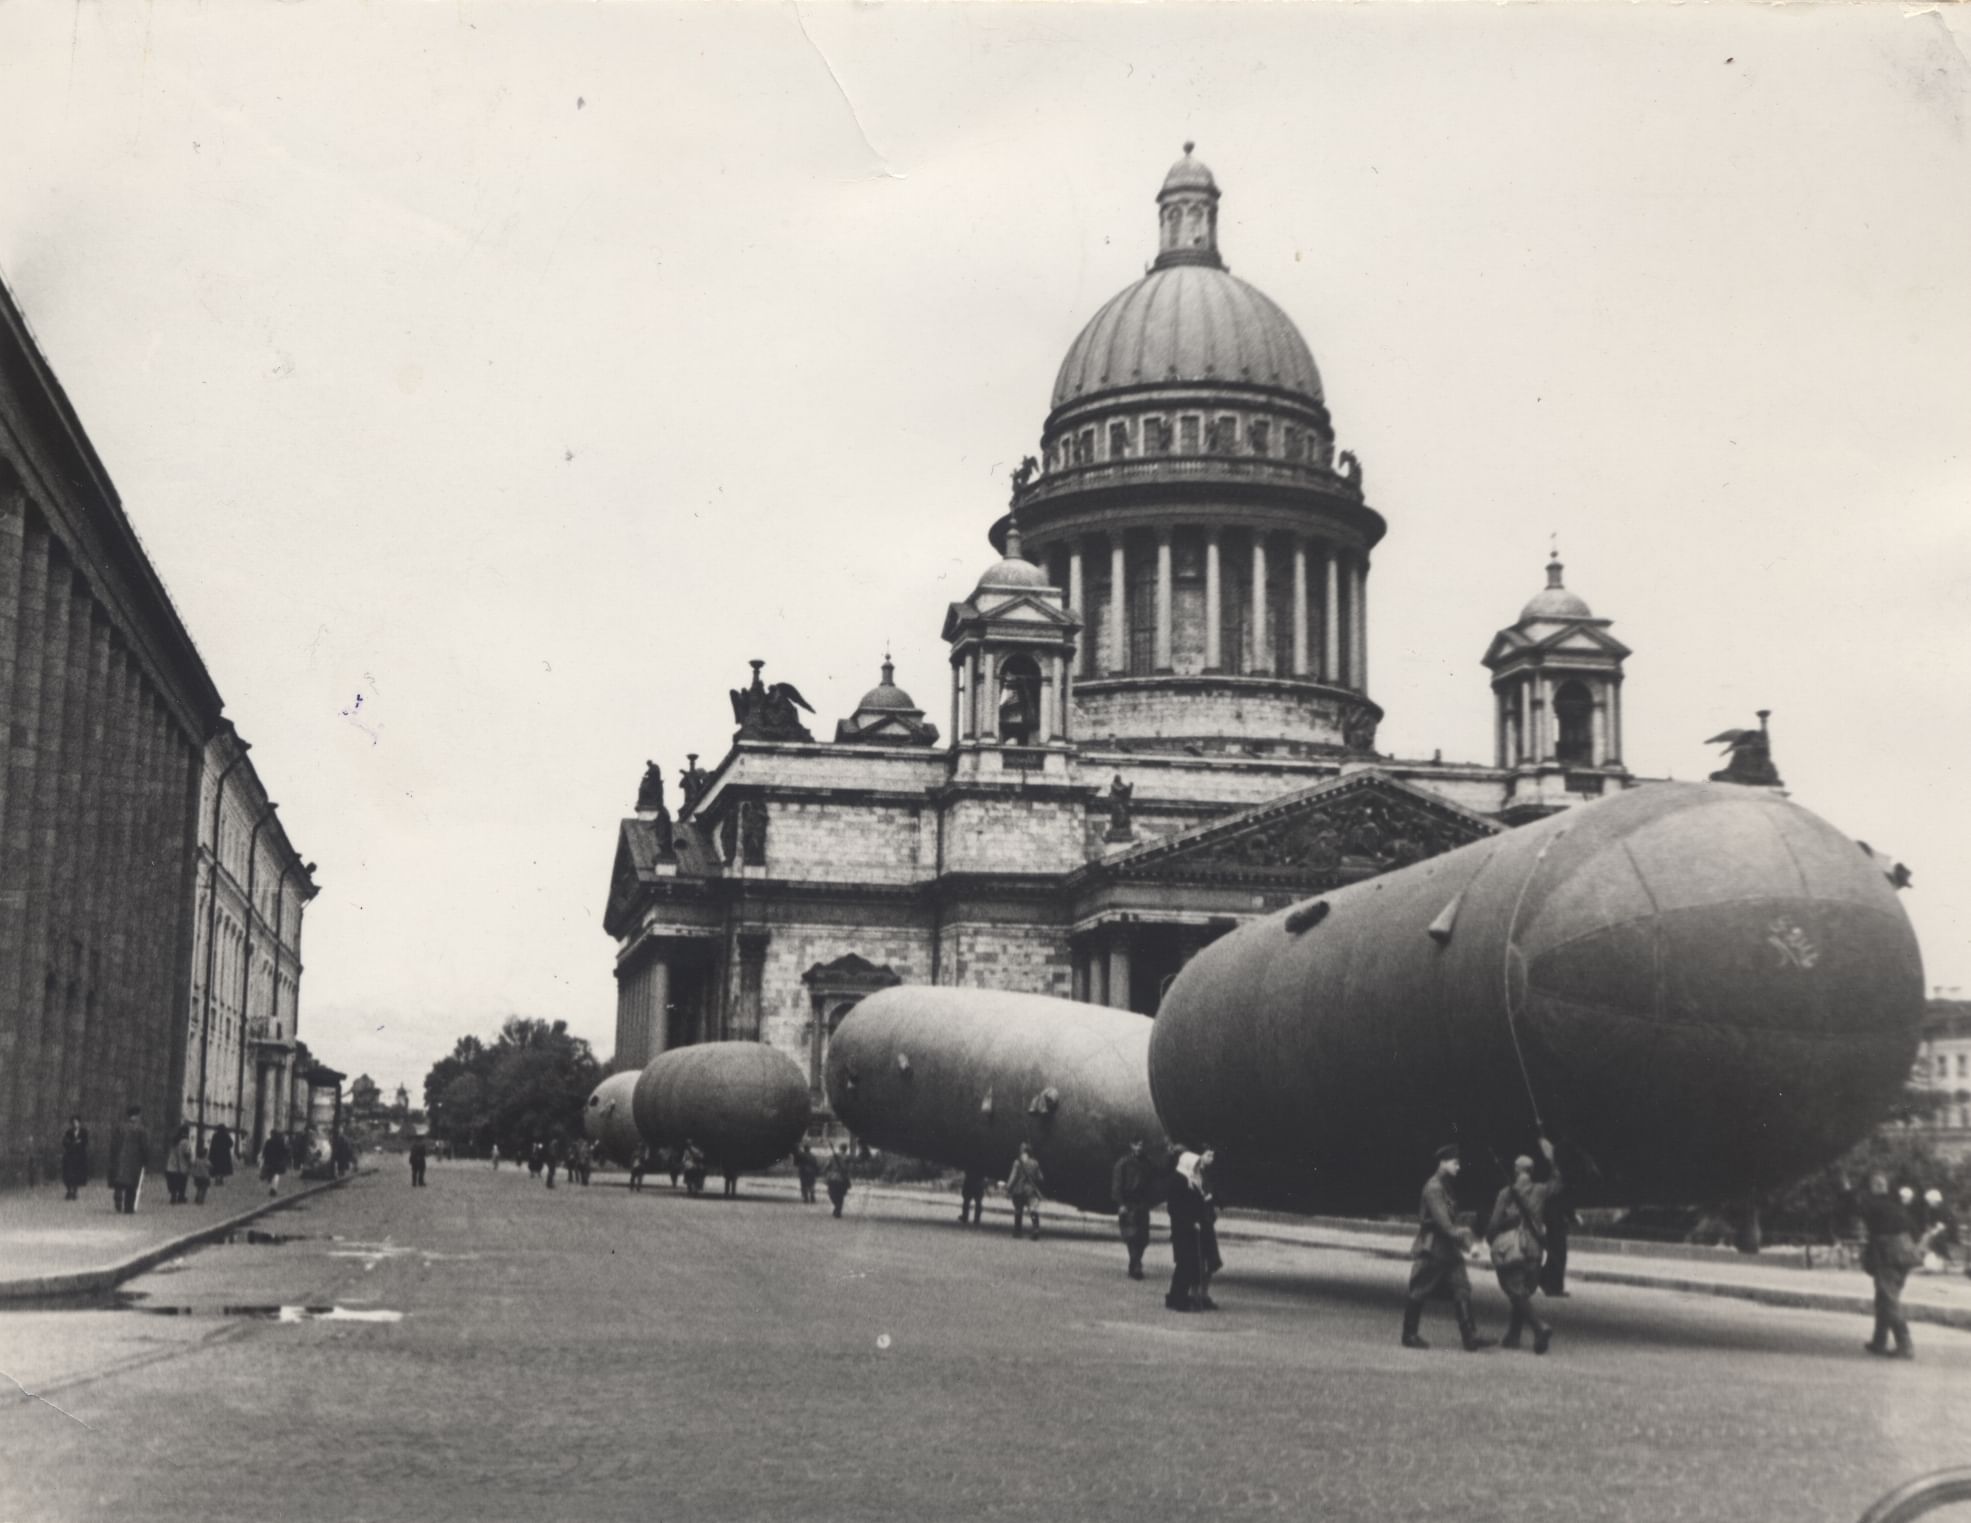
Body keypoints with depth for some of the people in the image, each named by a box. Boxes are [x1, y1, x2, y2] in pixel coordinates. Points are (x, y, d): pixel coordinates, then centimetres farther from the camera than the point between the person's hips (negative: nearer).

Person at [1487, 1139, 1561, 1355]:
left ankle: (1540, 1328, -22)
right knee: (1523, 1294, 15)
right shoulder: (1541, 1191, 2)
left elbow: (1495, 1223, -8)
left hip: (1509, 1250, -5)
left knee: (1517, 1294, -3)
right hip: (1533, 1250, 5)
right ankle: (1513, 1336, 18)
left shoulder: (1507, 1194, -9)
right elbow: (1556, 1183, 25)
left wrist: (1489, 1239, 11)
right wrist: (1550, 1159, 27)